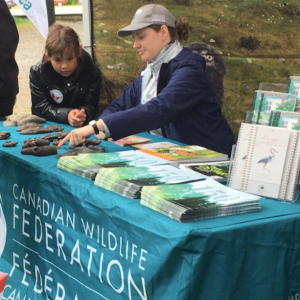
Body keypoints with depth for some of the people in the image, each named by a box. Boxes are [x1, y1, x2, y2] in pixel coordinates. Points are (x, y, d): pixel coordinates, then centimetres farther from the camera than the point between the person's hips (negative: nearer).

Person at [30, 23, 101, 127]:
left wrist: (83, 115, -35)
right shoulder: (37, 72, -11)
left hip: (81, 127, 0)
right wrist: (67, 115, -29)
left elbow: (90, 106, -11)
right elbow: (40, 107, -12)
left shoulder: (91, 72, -12)